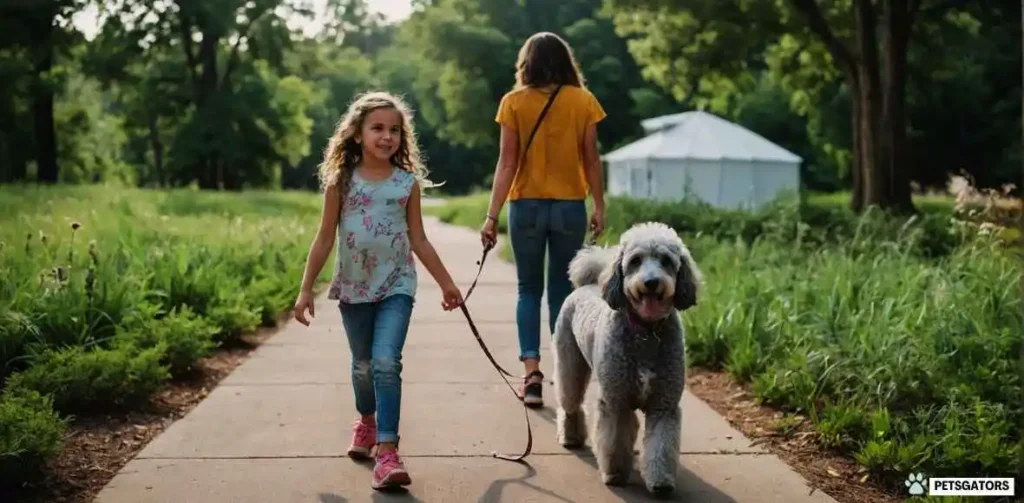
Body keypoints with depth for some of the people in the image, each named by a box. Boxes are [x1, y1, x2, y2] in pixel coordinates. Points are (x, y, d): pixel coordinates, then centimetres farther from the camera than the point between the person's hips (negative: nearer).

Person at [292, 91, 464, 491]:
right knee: (362, 364, 17)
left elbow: (419, 241, 5)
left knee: (386, 363, -16)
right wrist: (306, 289, -1)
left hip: (396, 285, -1)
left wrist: (446, 283, 7)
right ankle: (367, 421, 44)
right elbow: (325, 239, 1)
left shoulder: (408, 182, -2)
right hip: (353, 287, 2)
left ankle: (386, 450, -15)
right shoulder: (341, 181, -3)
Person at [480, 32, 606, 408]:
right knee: (562, 290, 11)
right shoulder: (583, 101, 0)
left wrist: (492, 215, -4)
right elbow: (591, 159, 0)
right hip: (570, 207, 1)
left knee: (529, 290, 9)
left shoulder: (514, 102, -2)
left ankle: (532, 372, -4)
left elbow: (507, 163, -6)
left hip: (527, 206, -1)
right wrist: (599, 206, 9)